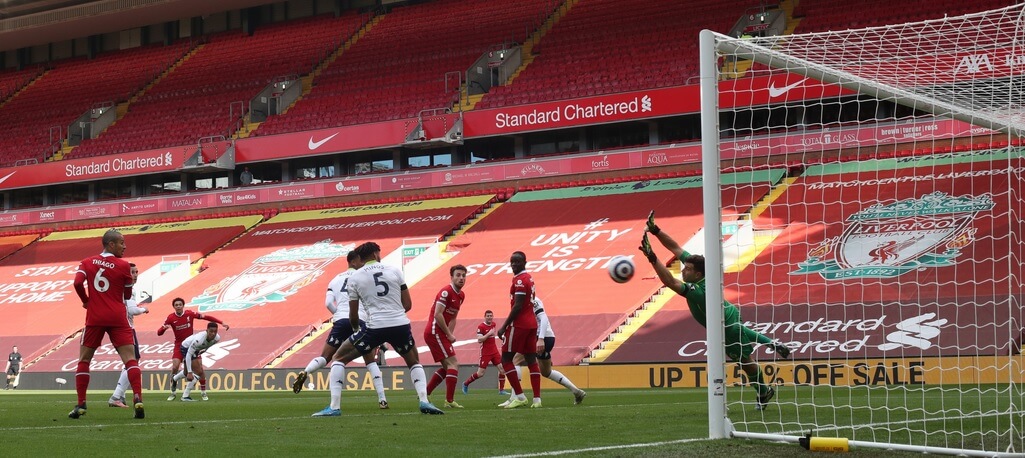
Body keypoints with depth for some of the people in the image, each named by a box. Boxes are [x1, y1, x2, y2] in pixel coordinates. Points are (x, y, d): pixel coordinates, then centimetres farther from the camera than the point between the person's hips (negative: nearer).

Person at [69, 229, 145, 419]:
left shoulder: (87, 263, 6)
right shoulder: (123, 265, -1)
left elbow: (77, 282, -7)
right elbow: (128, 295, 5)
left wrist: (86, 301, 9)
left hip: (94, 318, 2)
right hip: (118, 317, -2)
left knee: (84, 360, 14)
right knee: (130, 359, -3)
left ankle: (80, 405, 9)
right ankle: (138, 400, -20)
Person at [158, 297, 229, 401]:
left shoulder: (190, 314, -9)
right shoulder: (171, 318, -9)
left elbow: (206, 317, -3)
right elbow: (159, 333, -10)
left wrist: (221, 323, -5)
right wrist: (164, 327, -33)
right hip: (179, 346, 0)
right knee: (175, 367, -16)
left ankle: (204, 393, 9)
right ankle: (173, 392, 0)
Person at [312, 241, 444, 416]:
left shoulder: (354, 278, 5)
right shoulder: (394, 271, 9)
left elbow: (353, 315, 8)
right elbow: (407, 305, 10)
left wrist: (355, 329, 30)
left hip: (375, 327, -2)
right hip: (401, 325, 2)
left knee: (338, 358, 14)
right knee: (414, 363, 29)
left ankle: (334, 407, 2)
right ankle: (424, 402, 7)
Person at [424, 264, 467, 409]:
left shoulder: (461, 295, 13)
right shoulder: (446, 292, -16)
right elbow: (437, 314, -21)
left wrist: (450, 334, 5)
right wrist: (449, 334, -15)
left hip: (440, 333, 10)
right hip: (435, 332, -10)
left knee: (447, 367, 16)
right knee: (453, 364, -14)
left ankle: (424, 394, 22)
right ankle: (449, 401, -16)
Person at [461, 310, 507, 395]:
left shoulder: (494, 324, 8)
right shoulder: (481, 327, -13)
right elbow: (479, 340, -21)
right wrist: (488, 334, -25)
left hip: (494, 351, 6)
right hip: (485, 352, -6)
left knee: (502, 369, -7)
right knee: (480, 373, -4)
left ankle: (501, 390, 1)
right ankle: (465, 384, 18)